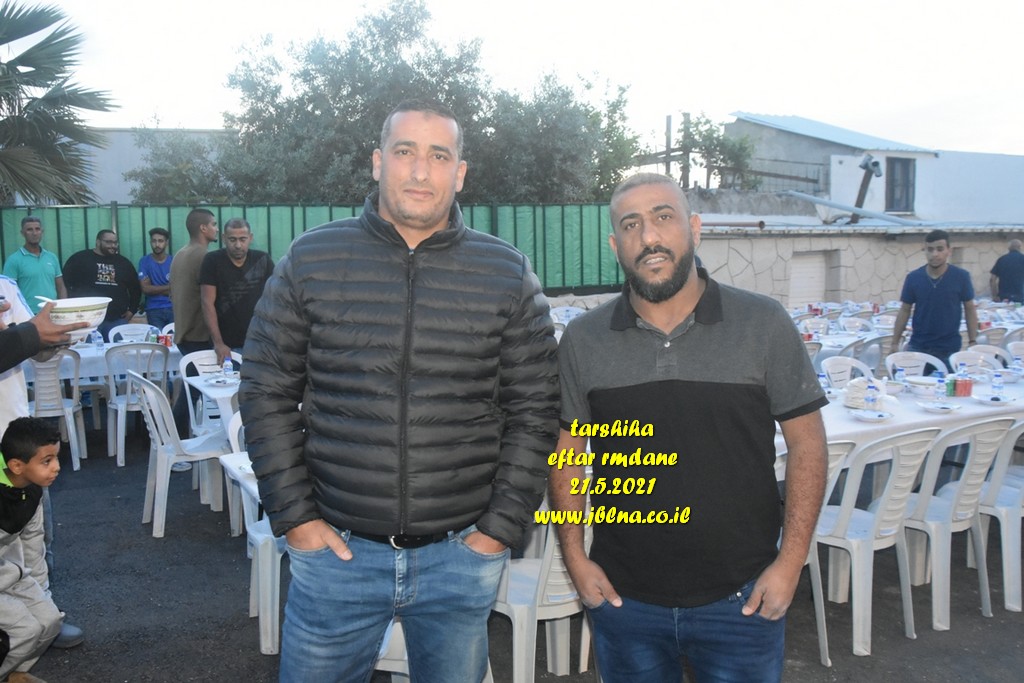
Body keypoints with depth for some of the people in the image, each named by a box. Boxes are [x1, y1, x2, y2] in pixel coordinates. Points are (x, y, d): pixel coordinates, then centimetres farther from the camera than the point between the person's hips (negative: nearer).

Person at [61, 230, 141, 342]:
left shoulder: (123, 263, 14)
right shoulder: (79, 259, 3)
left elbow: (135, 288, 23)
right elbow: (65, 284, -3)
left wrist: (132, 310, 15)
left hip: (117, 320, 4)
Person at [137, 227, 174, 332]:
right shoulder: (144, 262, 4)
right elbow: (146, 289, -4)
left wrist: (155, 289, -6)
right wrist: (169, 287, -5)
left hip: (174, 308, 0)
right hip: (154, 310, 0)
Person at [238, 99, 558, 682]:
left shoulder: (509, 276, -1)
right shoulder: (310, 261, -1)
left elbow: (534, 411, 1)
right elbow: (267, 393, 1)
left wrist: (501, 528, -3)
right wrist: (295, 517, -3)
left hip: (462, 558, 1)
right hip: (336, 548, 0)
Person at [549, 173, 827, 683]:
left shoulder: (763, 325, -6)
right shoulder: (582, 340, -2)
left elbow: (806, 443, -3)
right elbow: (568, 451, 5)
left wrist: (790, 562, -7)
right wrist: (575, 558, -1)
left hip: (742, 598, -1)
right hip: (623, 598, 2)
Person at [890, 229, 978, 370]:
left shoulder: (961, 277, -5)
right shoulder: (913, 278, -3)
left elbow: (970, 309, 3)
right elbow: (905, 311, 4)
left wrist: (973, 341, -2)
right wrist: (895, 343, 1)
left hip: (950, 348, -1)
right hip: (917, 347, 1)